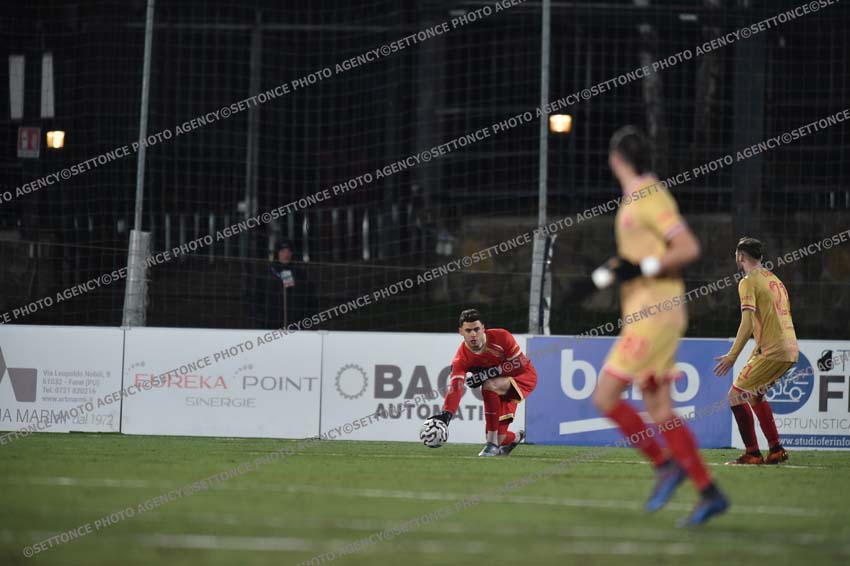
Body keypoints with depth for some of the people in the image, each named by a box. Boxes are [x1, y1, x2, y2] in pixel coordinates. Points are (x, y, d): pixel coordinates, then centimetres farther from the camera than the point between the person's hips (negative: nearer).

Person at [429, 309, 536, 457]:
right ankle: (516, 437, 35)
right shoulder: (462, 358, -20)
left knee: (489, 385, -35)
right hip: (500, 387, 4)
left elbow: (519, 364, -21)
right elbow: (455, 385, -32)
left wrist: (488, 373, -29)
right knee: (499, 437, -7)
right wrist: (446, 414, -49)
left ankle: (493, 445, -26)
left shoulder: (501, 337, -25)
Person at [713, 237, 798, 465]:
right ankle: (776, 450, 20)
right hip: (791, 350, 9)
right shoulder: (774, 280, 20)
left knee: (736, 395, -4)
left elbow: (748, 322, -16)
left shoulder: (748, 282, -6)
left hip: (772, 351, -9)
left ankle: (752, 454, -8)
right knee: (755, 394, 24)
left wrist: (732, 356, -18)